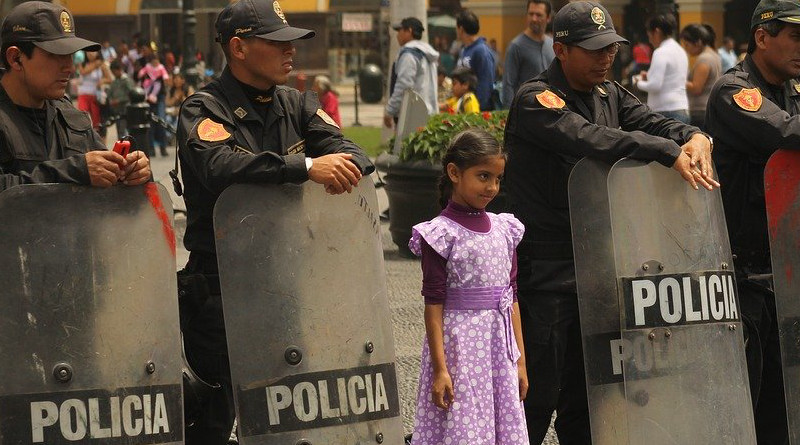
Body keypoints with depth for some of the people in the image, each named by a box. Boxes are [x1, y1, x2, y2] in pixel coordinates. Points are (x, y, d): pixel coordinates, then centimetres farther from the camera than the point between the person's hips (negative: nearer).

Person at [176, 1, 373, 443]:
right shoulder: (204, 110, -7)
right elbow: (222, 165, -27)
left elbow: (346, 150, 2)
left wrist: (347, 168, -23)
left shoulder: (296, 104, 13)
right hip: (219, 287, -6)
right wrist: (307, 167, -36)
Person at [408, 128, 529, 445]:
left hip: (499, 347, 6)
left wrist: (520, 360, 11)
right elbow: (434, 303, -9)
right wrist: (439, 369, -13)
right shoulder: (441, 235, -8)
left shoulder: (504, 229, 9)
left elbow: (511, 297, 13)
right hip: (459, 345, -6)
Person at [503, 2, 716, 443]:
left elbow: (651, 122, 1)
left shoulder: (608, 94, 13)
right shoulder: (534, 100, -13)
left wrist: (694, 137, -21)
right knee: (538, 392, -5)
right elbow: (595, 141, -28)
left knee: (586, 395, 13)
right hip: (545, 270, -7)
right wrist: (670, 153, -35)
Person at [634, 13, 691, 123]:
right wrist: (649, 76, 22)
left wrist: (639, 82, 1)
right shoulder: (681, 51, 17)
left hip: (666, 112, -9)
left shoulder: (661, 53, -11)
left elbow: (655, 86, -17)